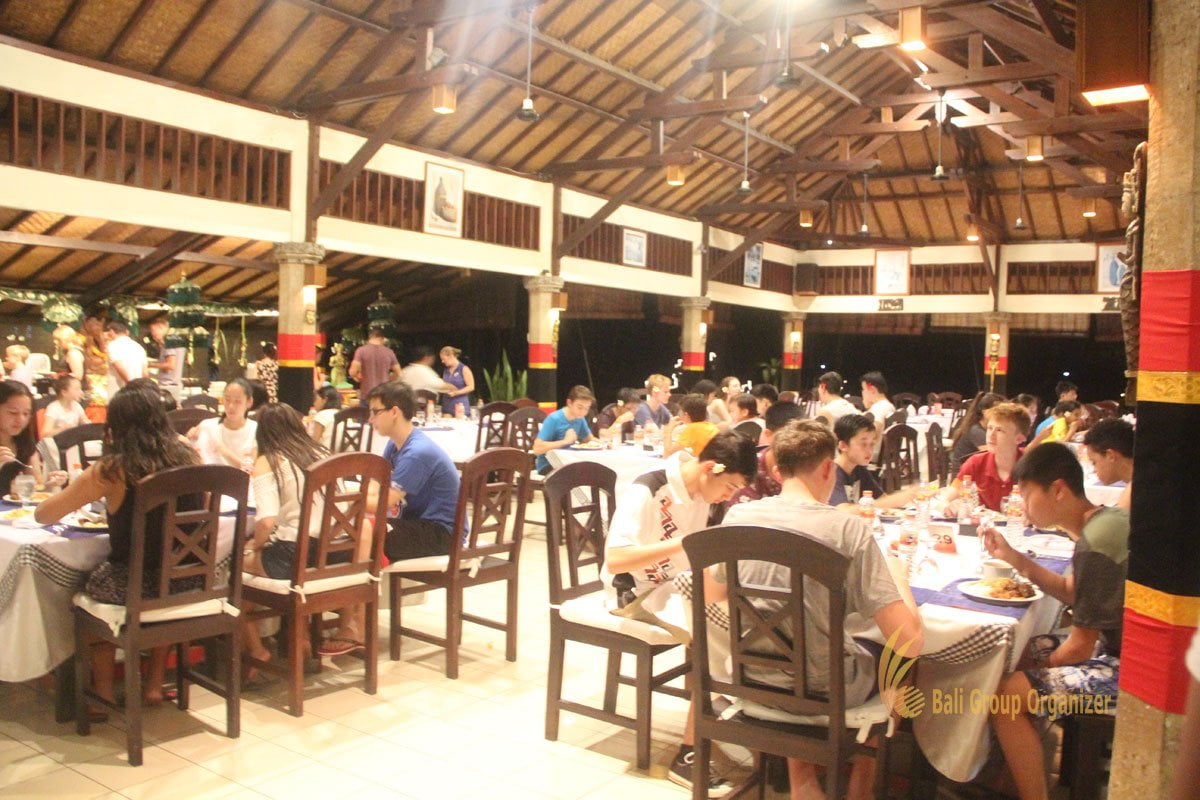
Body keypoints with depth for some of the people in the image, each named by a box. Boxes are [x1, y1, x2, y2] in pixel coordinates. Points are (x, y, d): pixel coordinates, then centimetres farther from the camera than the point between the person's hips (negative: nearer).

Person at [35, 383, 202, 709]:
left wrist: (67, 489, 21)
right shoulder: (188, 459, -3)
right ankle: (154, 685, 39)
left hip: (133, 587, -3)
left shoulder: (111, 470, -12)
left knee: (91, 585, 30)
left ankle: (104, 692, 38)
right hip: (190, 583, 3)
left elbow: (42, 515, -1)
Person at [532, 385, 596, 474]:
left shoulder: (580, 418, 4)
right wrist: (565, 441, -26)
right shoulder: (553, 419, -18)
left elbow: (589, 439, 21)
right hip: (547, 466, -7)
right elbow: (537, 449, -25)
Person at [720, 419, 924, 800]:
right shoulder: (848, 529, -21)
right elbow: (910, 640, -20)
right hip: (823, 689, -3)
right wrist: (898, 573, -3)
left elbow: (713, 597, 8)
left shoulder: (737, 516, -9)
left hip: (753, 678, 4)